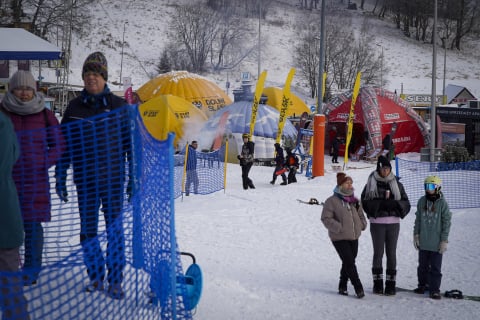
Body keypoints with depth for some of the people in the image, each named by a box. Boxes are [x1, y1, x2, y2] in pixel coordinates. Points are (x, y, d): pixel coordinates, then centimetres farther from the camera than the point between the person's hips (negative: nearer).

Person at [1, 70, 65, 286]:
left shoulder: (44, 115, 2)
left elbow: (58, 144, 7)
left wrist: (44, 164, -5)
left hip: (36, 179, 0)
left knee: (33, 223, 3)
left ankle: (32, 268, 14)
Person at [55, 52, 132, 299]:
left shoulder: (118, 106, 0)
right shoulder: (74, 108, 4)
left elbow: (131, 143, 3)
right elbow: (64, 146, 8)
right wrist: (60, 178, 4)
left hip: (113, 177, -2)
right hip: (85, 179, 2)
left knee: (114, 227, -3)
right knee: (87, 228, 7)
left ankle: (115, 280, 5)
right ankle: (95, 276, 21)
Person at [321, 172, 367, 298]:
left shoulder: (355, 201, 12)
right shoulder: (332, 201, -8)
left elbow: (360, 215, 25)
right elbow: (326, 218, -10)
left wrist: (362, 224, 4)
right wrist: (338, 228, -21)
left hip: (354, 237, 6)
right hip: (339, 238, -6)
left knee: (348, 263, 12)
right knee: (350, 263, -12)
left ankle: (342, 286, 25)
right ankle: (358, 288, -7)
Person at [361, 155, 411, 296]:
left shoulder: (396, 184, 8)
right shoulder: (371, 183, 2)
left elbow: (406, 204, 7)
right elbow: (365, 202, -5)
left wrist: (395, 204, -13)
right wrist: (381, 204, -18)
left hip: (393, 222, 2)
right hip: (377, 222, -2)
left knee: (391, 253, 1)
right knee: (378, 252, 1)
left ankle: (391, 284, 5)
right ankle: (378, 284, 7)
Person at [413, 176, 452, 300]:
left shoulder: (442, 203, -9)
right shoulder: (422, 201, 4)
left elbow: (447, 222, -7)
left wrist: (444, 240, -9)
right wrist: (416, 234, 7)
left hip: (436, 243, -4)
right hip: (423, 242, 4)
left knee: (435, 268, 1)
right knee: (423, 266, 15)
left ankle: (434, 289, 8)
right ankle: (423, 285, 29)